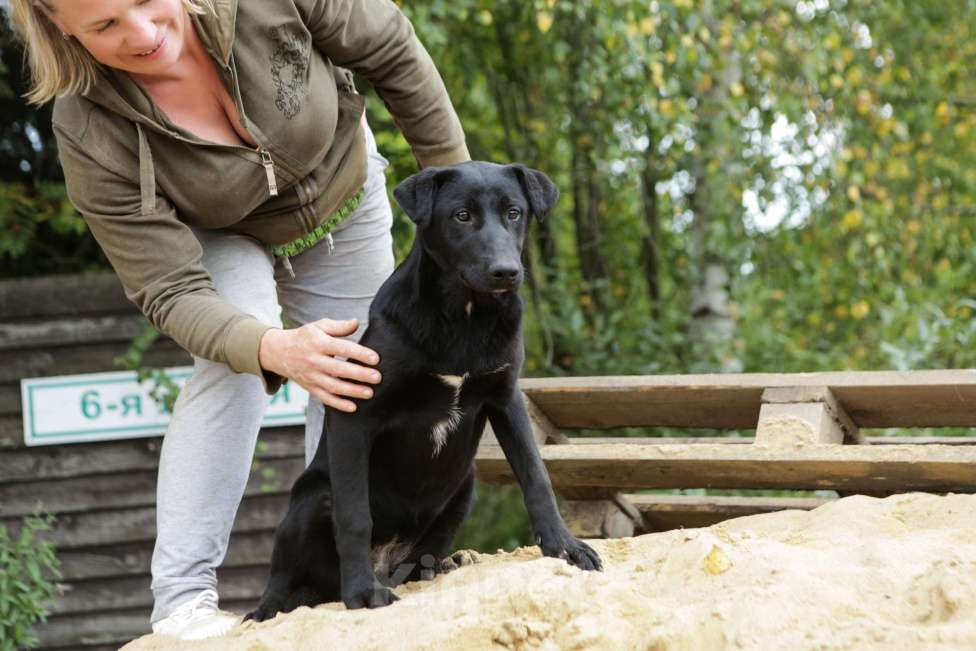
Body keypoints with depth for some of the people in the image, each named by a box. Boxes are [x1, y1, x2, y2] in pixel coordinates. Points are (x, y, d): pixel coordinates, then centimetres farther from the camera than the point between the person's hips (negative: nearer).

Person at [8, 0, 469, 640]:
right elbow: (172, 291, -35)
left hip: (345, 200, 3)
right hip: (220, 239, -2)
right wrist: (276, 350, -53)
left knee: (350, 388, 5)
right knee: (234, 365, -28)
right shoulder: (92, 134, -37)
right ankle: (182, 598, -23)